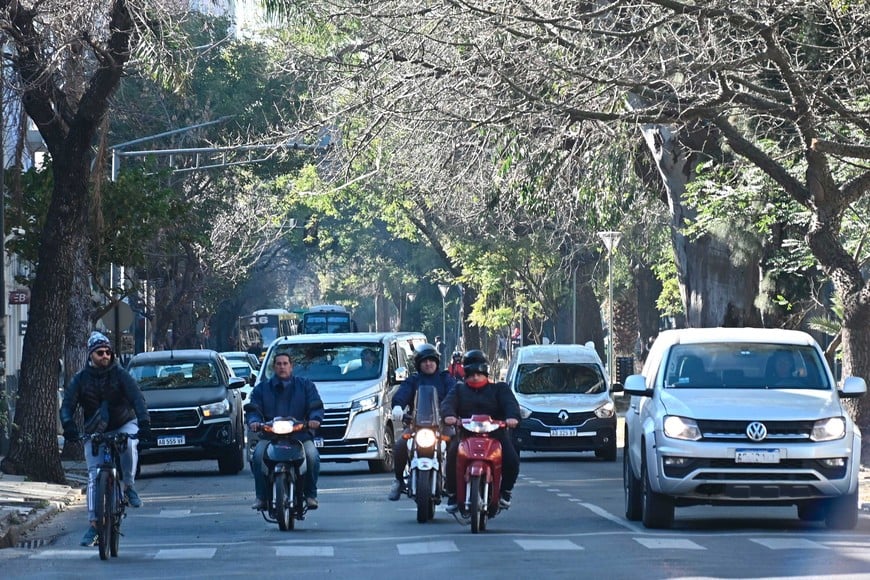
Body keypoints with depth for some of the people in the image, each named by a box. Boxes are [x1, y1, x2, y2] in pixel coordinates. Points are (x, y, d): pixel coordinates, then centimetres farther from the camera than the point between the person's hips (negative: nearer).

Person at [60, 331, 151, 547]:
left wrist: (144, 422, -36)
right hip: (95, 432, 2)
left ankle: (129, 487, -16)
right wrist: (68, 425, -30)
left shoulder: (120, 375, -8)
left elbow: (137, 399, -19)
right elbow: (67, 405, -9)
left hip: (124, 425, -1)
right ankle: (94, 525, -8)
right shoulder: (80, 379, -3)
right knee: (94, 476, -9)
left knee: (129, 444, -37)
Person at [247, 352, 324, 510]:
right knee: (258, 455, -30)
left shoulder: (305, 385, 14)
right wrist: (253, 421, -18)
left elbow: (316, 406, 4)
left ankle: (311, 495, -11)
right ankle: (261, 497, -21)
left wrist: (315, 419, -19)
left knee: (312, 456, -29)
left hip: (300, 434, -1)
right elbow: (252, 409, 6)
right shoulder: (262, 388, 16)